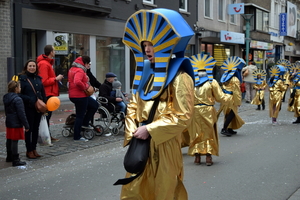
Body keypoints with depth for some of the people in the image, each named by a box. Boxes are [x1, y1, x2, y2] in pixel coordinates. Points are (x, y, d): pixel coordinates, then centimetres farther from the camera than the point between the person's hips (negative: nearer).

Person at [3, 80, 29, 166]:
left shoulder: (6, 98, 9)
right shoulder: (17, 99, -19)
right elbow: (21, 114, -20)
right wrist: (26, 125, -15)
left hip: (9, 122, 9)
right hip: (16, 124, -9)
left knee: (9, 140, 18)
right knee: (14, 141, -6)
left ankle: (9, 157, 31)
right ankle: (15, 160, -2)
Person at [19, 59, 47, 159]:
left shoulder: (38, 78, 11)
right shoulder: (22, 78, -7)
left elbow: (43, 93, 14)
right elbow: (19, 94, -11)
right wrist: (29, 99, -22)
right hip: (28, 108, -6)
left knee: (36, 128, 11)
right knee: (29, 129, 2)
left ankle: (34, 149, 22)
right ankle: (29, 151, 11)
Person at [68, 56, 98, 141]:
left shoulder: (73, 69, 13)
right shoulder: (80, 71, -20)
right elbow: (77, 82, -37)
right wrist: (85, 86, -21)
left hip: (74, 95, 10)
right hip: (79, 96, -10)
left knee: (94, 105, 20)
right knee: (80, 116, -2)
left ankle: (85, 123, 22)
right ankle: (77, 137, 6)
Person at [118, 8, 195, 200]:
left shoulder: (179, 77, -12)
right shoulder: (145, 74, 11)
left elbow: (182, 117, -17)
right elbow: (133, 106, 13)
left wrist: (150, 130, -17)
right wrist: (133, 132, -2)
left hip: (164, 146, -7)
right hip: (141, 144, 7)